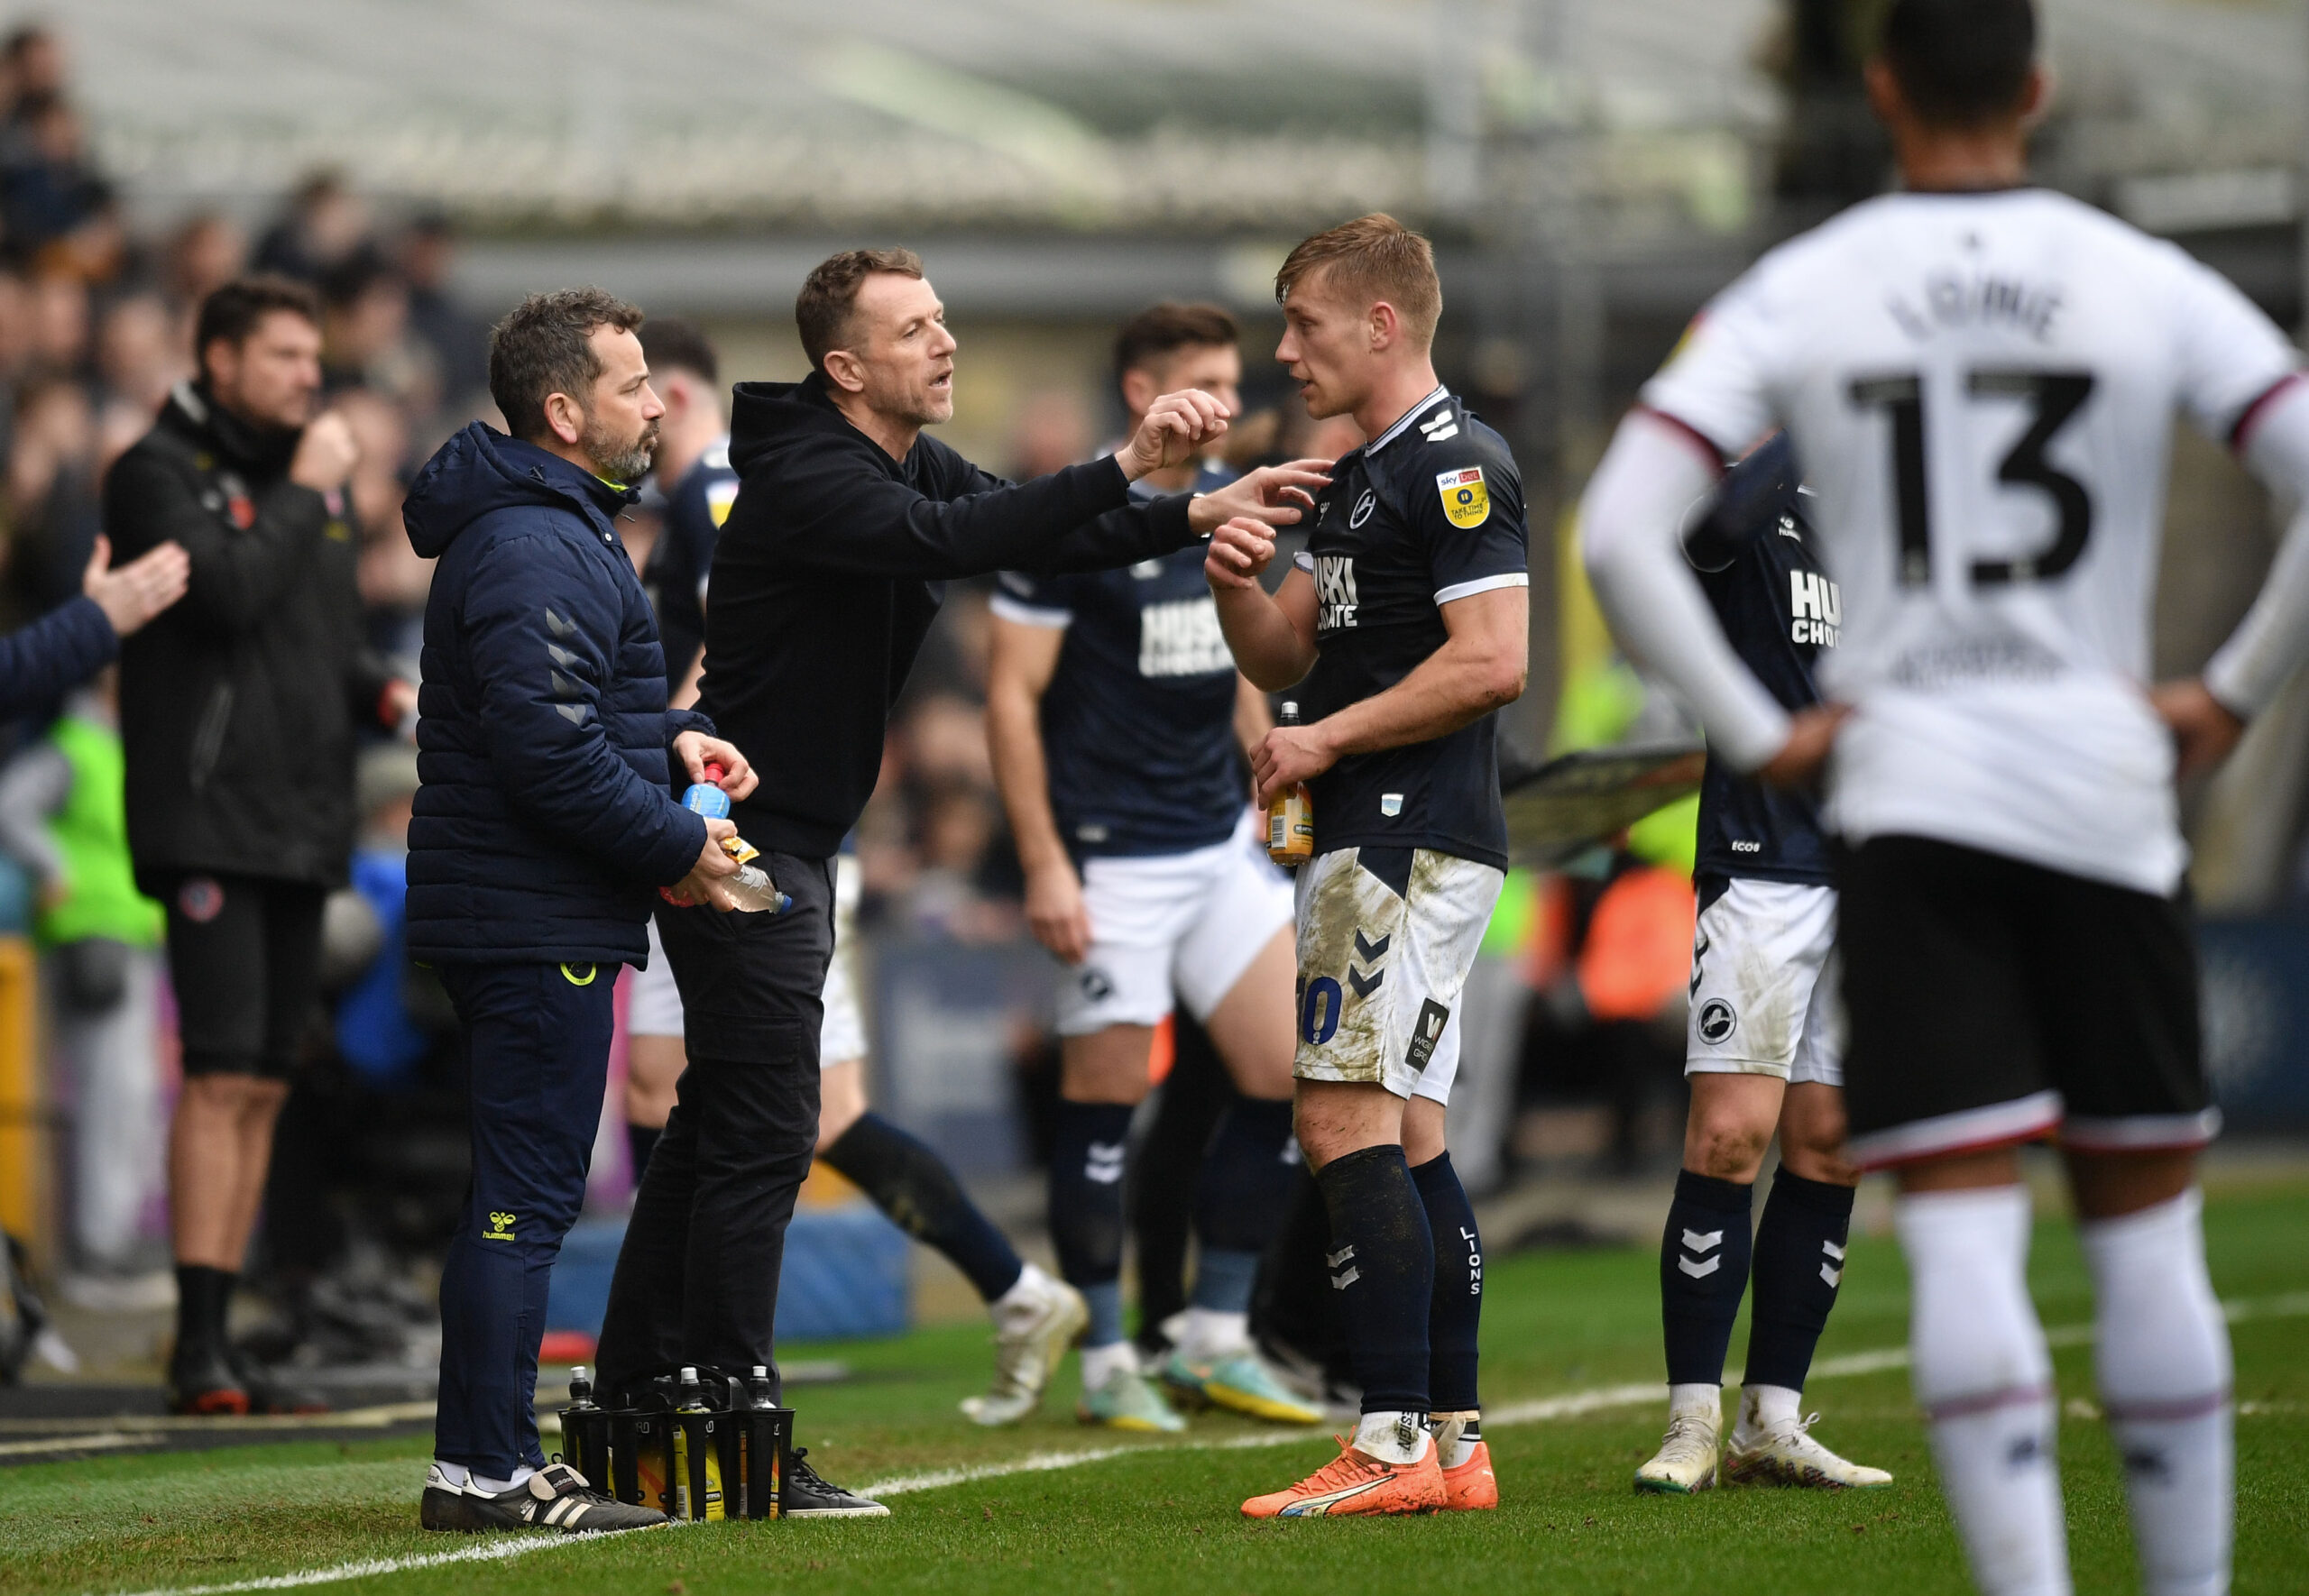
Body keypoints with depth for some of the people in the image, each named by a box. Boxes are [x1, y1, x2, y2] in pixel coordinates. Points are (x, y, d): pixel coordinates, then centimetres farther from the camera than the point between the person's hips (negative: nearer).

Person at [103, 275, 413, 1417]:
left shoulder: (303, 478, 20)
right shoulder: (161, 474, -4)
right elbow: (227, 592, -20)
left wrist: (386, 693, 5)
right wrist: (302, 494, -10)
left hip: (299, 824, 8)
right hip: (209, 817, -8)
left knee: (265, 1083, 6)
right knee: (223, 1074, -13)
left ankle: (221, 1333, 10)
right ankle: (198, 1347, -14)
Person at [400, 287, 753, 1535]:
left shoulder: (552, 529, 18)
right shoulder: (536, 552, -18)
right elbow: (551, 755, -24)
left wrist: (669, 739, 10)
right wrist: (677, 845, -13)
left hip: (515, 916, 11)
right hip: (537, 920, -11)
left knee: (521, 1192, 14)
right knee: (525, 1194, -8)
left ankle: (488, 1459, 19)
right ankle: (485, 1468, -7)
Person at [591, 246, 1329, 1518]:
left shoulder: (911, 464, 11)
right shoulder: (809, 480, -19)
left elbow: (1039, 537, 5)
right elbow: (951, 539, -35)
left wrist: (1195, 516, -11)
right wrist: (1126, 466, -40)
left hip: (792, 841, 10)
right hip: (744, 841, -10)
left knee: (716, 1128, 14)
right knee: (761, 1135, -10)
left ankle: (634, 1408, 20)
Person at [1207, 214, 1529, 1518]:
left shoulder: (1457, 466, -12)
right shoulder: (1361, 478, 20)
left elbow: (1492, 660, -20)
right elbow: (1286, 656, 22)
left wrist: (1328, 739, -14)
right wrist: (1232, 584, 2)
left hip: (1411, 839, -11)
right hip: (1379, 842, 11)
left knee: (1347, 1120, -13)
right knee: (1408, 1139, 9)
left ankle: (1395, 1443, -15)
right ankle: (1454, 1445, 10)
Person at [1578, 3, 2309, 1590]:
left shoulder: (1795, 297, 1)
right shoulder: (2151, 288, 1)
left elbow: (1621, 534, -7)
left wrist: (1758, 735, -1)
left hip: (1905, 788, -1)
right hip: (2106, 786, 1)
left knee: (1964, 1226, -4)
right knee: (2145, 1222, 11)